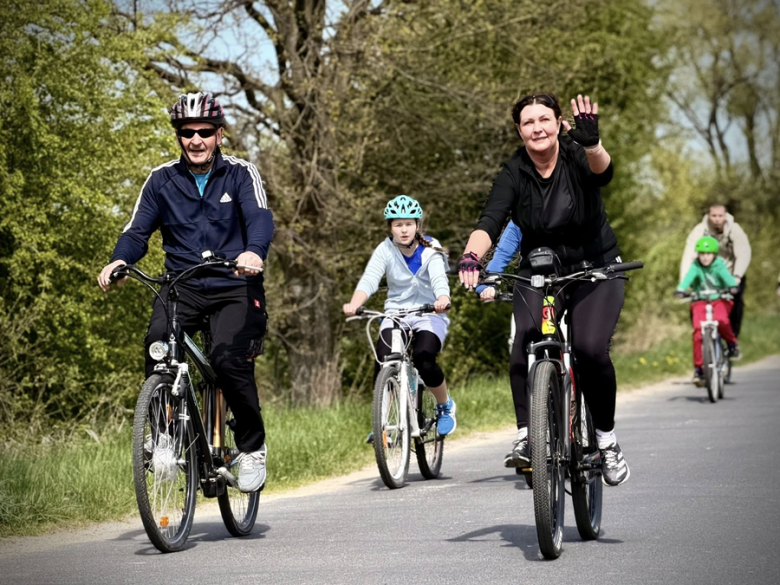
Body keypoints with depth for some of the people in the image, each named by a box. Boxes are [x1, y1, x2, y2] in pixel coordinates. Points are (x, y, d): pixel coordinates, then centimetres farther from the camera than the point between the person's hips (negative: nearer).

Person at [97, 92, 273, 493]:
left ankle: (253, 447, -3)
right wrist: (119, 261, -21)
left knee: (228, 359, -25)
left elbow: (260, 218, -17)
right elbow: (137, 230, 2)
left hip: (234, 286, -2)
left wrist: (254, 251, -40)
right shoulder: (162, 179, 7)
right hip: (183, 286, 2)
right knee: (158, 342, -27)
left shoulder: (241, 174, 0)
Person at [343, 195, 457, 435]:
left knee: (424, 360, -28)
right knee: (384, 361, -26)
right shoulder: (385, 250, -5)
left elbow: (439, 280, -25)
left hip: (429, 315, -1)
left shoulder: (430, 251, -7)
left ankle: (445, 406, 2)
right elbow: (369, 279, -21)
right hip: (396, 313, 2)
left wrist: (442, 300, -49)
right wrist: (354, 304, -42)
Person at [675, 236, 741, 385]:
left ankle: (732, 344, -2)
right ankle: (698, 367, -10)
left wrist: (732, 285, -48)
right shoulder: (696, 266, -7)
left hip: (720, 299, -1)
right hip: (700, 301, 1)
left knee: (721, 320, -32)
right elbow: (689, 277, -25)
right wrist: (681, 289, -44)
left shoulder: (719, 265, -8)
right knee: (698, 330, -18)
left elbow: (726, 276, -27)